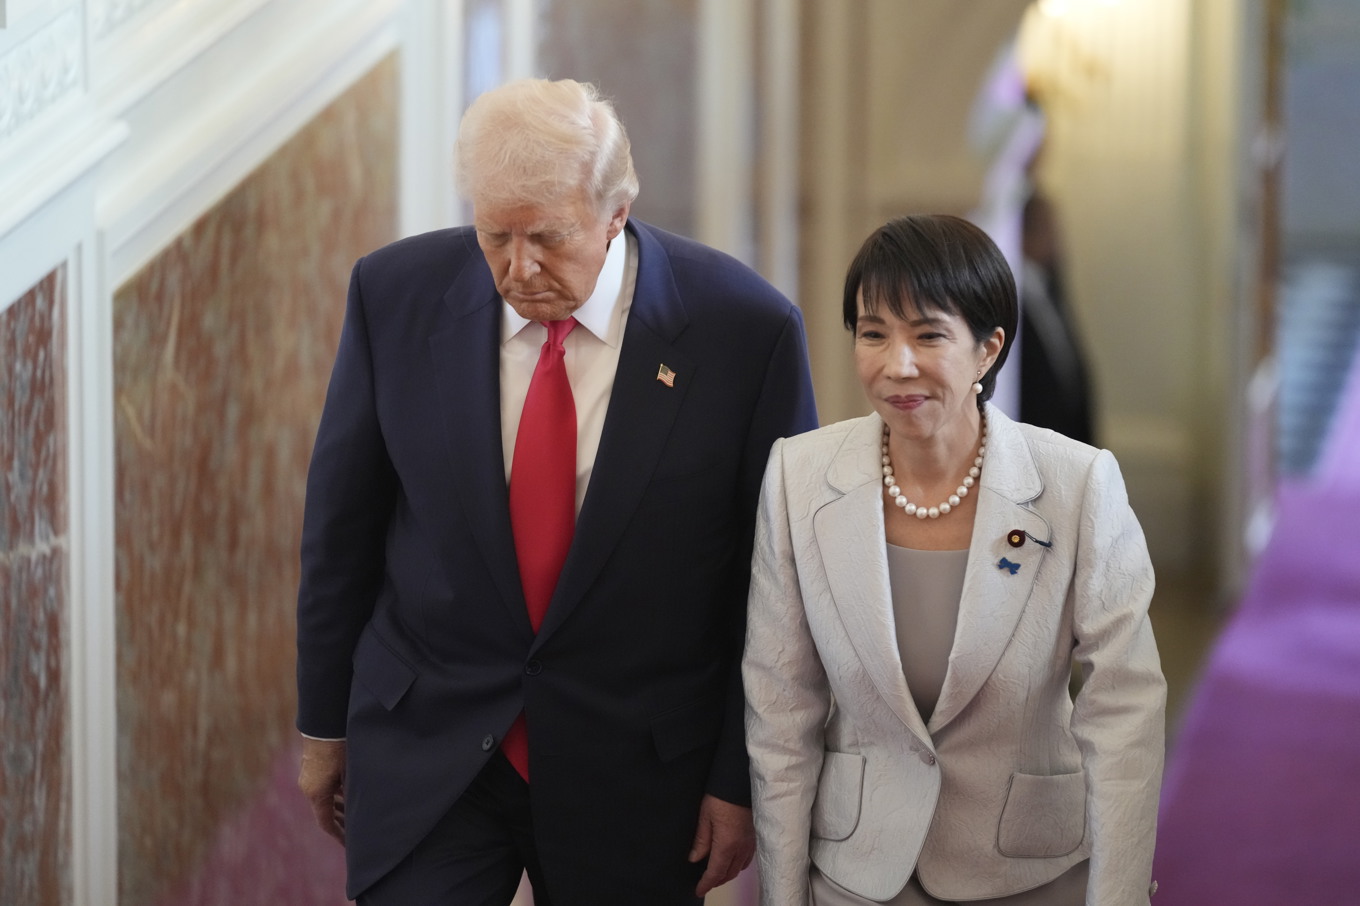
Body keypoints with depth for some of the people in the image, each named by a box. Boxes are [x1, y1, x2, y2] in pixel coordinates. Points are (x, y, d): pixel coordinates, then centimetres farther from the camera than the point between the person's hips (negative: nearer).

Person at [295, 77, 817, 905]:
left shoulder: (744, 330, -14)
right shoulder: (398, 294, -8)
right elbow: (343, 521, 4)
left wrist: (740, 781, -2)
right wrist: (325, 722, 9)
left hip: (638, 767, -1)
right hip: (426, 746, 1)